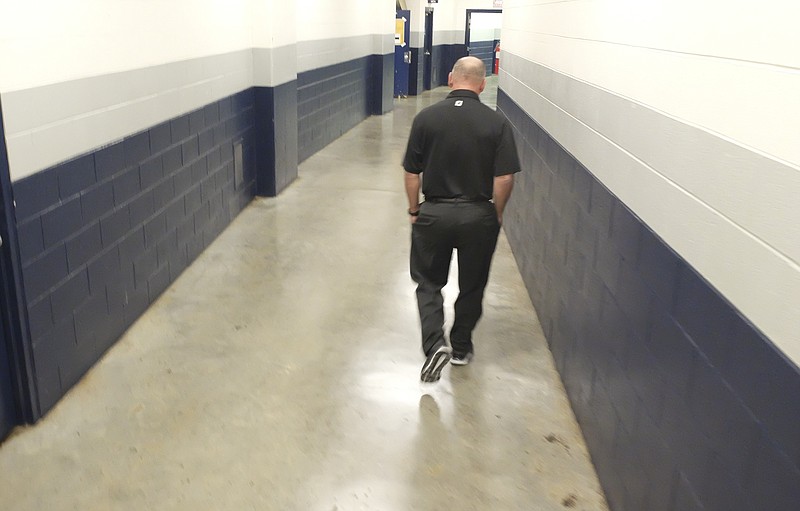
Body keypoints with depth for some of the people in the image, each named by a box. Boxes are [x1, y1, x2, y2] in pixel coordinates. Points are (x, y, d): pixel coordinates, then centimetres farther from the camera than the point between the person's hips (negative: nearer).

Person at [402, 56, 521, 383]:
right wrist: (497, 214, 5)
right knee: (472, 285, 18)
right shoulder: (497, 123, -8)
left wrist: (414, 210, 9)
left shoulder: (426, 118, -7)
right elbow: (504, 178, -10)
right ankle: (461, 347, 30)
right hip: (478, 215, 1)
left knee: (428, 282, 14)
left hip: (434, 213, 0)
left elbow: (412, 173, -4)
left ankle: (434, 343, -4)